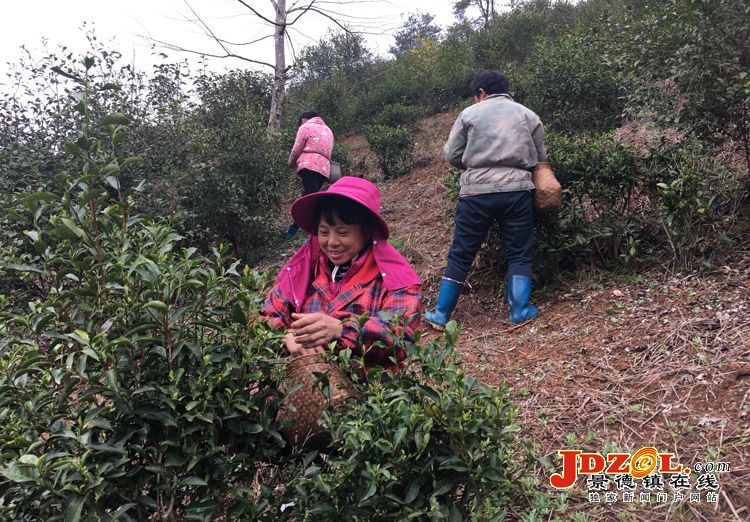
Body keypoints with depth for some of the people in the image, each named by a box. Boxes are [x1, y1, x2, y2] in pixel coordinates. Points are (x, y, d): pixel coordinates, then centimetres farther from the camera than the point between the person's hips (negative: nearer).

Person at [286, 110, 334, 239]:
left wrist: (291, 164, 22)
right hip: (324, 168, 8)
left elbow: (296, 150, 3)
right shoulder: (328, 130, 29)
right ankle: (294, 228, 24)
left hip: (309, 166, -8)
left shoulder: (305, 127, 7)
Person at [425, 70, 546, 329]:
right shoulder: (529, 116, 13)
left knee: (460, 254, 6)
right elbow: (540, 159, 14)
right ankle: (520, 310, 11)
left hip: (477, 191, -1)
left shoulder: (469, 114, 7)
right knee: (519, 254, 13)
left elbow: (452, 156, 7)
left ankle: (441, 314, 13)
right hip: (517, 191, 1)